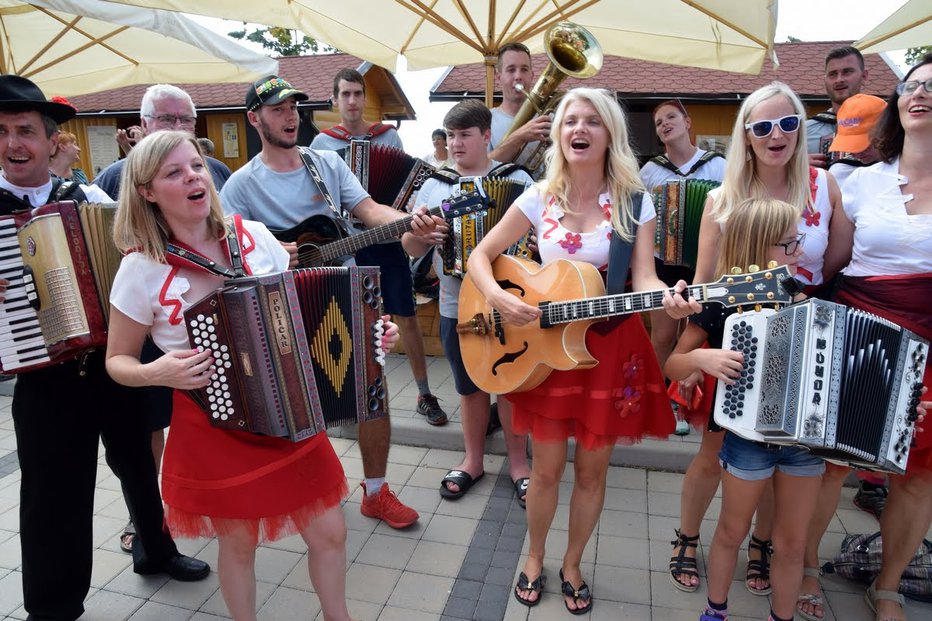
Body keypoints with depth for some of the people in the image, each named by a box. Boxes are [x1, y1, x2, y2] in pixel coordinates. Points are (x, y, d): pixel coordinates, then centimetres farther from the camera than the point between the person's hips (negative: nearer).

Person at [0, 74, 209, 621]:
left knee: (137, 463, 19)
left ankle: (156, 549, 44)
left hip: (113, 363, 2)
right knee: (52, 493, 8)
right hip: (44, 377, -2)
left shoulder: (91, 198, 2)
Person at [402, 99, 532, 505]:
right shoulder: (433, 185, 6)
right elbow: (412, 249, 5)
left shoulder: (516, 180, -1)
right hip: (457, 305, 2)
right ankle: (473, 460, 33)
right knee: (470, 386, 15)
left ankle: (518, 462, 28)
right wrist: (417, 231, -17)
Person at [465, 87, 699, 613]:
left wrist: (669, 297, -33)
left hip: (611, 346, 0)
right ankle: (535, 559, 35)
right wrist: (499, 298, -17)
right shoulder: (540, 198, 0)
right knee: (547, 468, 8)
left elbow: (643, 277, -11)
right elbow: (481, 256, 2)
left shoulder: (635, 202, -2)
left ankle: (572, 566, 35)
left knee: (593, 469, 11)